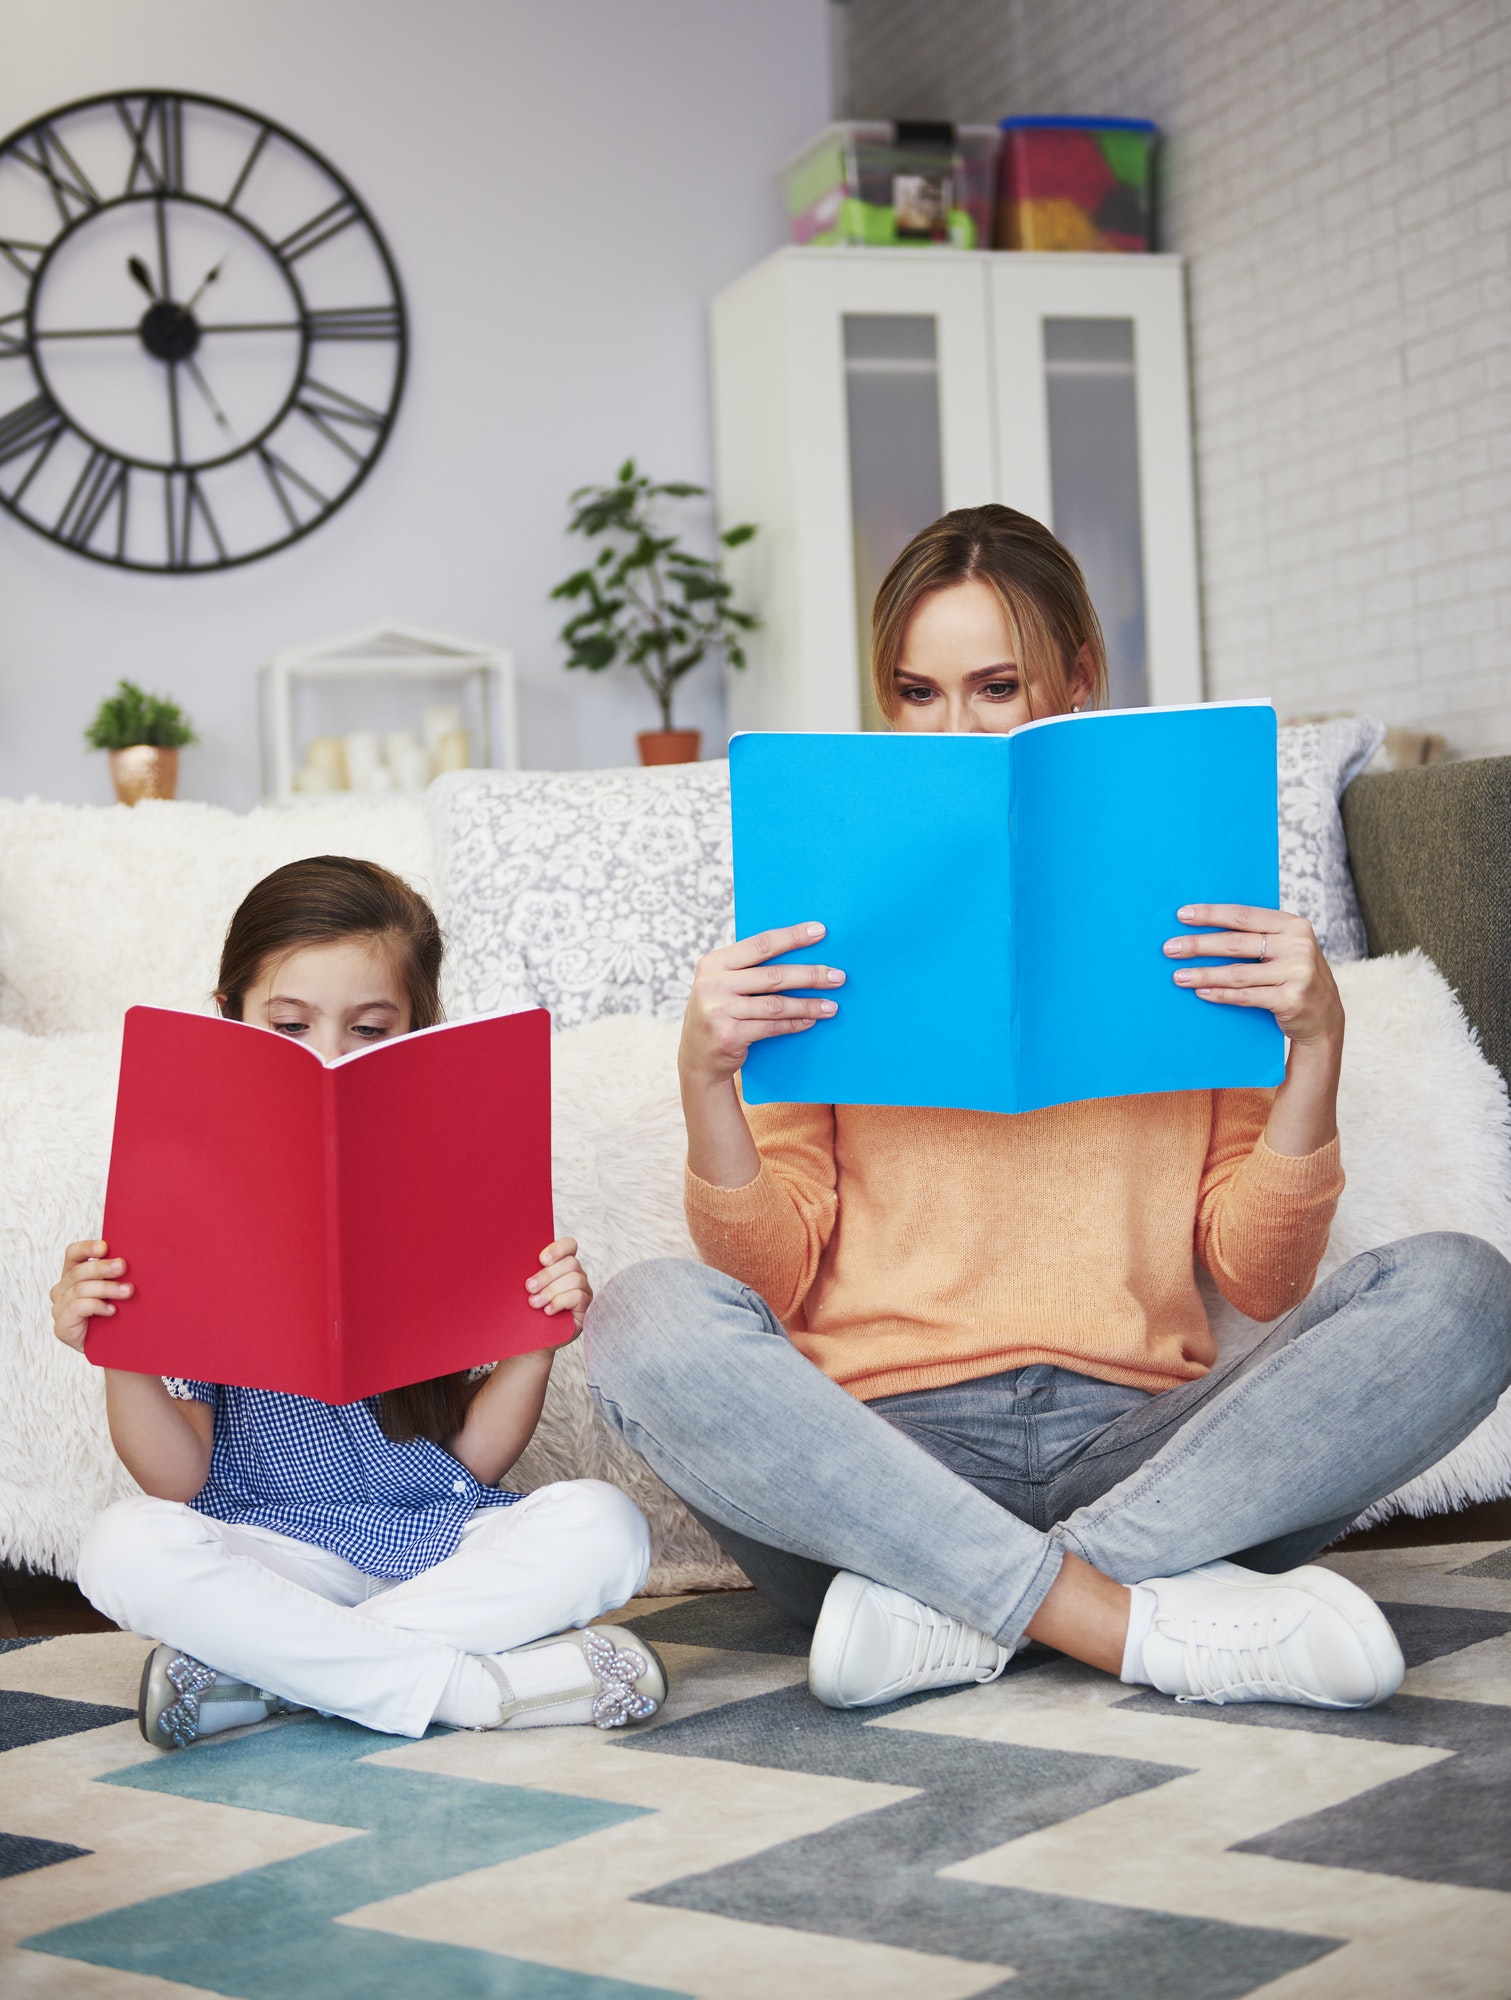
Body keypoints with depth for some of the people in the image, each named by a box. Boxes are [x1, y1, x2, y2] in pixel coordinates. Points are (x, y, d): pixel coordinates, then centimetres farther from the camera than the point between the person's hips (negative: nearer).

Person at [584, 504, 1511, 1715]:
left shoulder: (1188, 925, 14)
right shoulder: (831, 937, 12)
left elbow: (1261, 1279, 7)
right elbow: (773, 1280, 4)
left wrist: (1317, 1043, -6)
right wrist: (708, 1080, -12)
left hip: (1139, 1446, 1)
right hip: (887, 1452, -1)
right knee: (649, 1320, -29)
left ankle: (951, 1610, -26)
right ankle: (1156, 1625, -30)